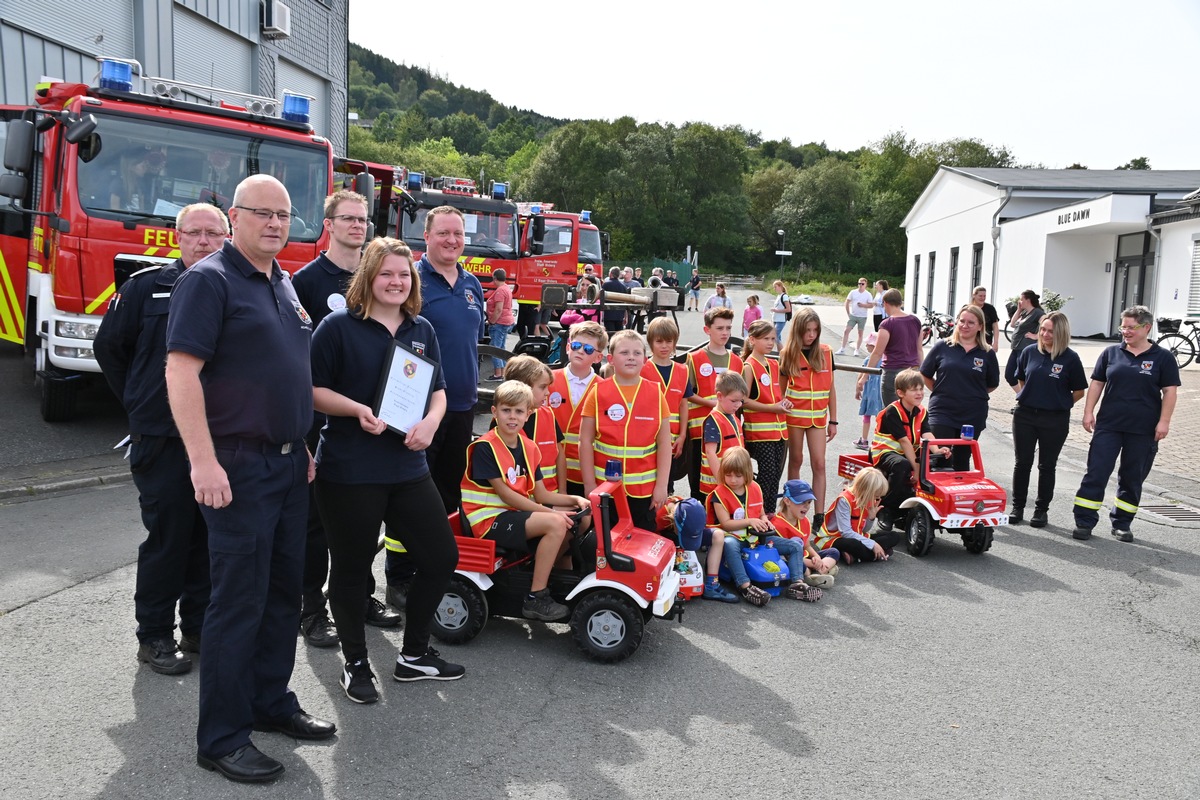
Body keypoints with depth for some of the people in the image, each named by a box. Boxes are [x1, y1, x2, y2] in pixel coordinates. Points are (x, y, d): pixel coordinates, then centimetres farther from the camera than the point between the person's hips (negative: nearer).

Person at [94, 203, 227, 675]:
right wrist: (140, 405, 10)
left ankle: (198, 627, 25)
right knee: (167, 537, 2)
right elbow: (109, 347, 9)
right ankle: (154, 636, 17)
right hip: (162, 440, -2)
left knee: (209, 537, 10)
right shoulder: (146, 287, 0)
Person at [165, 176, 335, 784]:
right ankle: (221, 739, 10)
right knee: (239, 601, -2)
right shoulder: (209, 279, -10)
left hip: (289, 463, 8)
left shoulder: (284, 285, 15)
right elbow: (181, 371, -18)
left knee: (284, 593, 15)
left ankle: (271, 702, 30)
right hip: (238, 465, -8)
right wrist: (203, 461, -24)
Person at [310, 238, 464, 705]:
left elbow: (437, 391, 13)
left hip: (408, 467, 6)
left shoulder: (422, 330, 11)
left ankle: (414, 655, 27)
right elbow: (313, 389, -8)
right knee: (352, 567, 6)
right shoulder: (339, 326, -6)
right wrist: (358, 409, -23)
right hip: (349, 470, -5)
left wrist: (430, 422, -7)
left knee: (441, 557, 8)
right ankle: (356, 664, 26)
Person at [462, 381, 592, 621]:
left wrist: (574, 499, -9)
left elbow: (541, 495, 8)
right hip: (490, 520, -8)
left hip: (517, 513, 8)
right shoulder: (484, 447, -15)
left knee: (581, 518, 3)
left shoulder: (528, 448, 8)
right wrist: (551, 512, -21)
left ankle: (545, 572, 11)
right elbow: (505, 494, -19)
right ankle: (535, 599, -18)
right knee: (555, 523, -27)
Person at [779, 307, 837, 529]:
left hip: (818, 416, 1)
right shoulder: (788, 354, -3)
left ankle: (819, 516, -2)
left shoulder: (825, 353, 2)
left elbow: (831, 388, 6)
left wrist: (833, 420, 6)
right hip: (794, 415, -1)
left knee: (819, 464, -4)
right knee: (796, 461, 11)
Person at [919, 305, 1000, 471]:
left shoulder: (987, 354, 2)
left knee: (962, 461, 13)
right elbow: (925, 375, 8)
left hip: (972, 416, 2)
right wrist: (941, 392, 6)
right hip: (942, 412, -1)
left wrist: (973, 394, 6)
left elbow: (992, 385, 13)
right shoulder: (942, 346, 0)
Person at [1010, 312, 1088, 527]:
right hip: (1025, 415, 3)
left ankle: (1041, 510, 20)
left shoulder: (1070, 358, -7)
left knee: (1047, 466, 8)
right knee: (1022, 463, 8)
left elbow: (1079, 391, 0)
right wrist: (1028, 397, 5)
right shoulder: (1029, 352, 2)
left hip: (1055, 420, -2)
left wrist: (1060, 404, -2)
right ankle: (1017, 507, 18)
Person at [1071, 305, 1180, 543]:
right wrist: (1088, 412, 1)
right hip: (1108, 425, 1)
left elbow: (1170, 391, -1)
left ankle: (1122, 523, 21)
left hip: (1143, 431, -1)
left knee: (1132, 478, 9)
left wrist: (1164, 421, -9)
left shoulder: (1162, 358, 0)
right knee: (1096, 473, -3)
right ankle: (1084, 521, 0)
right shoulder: (1111, 353, 5)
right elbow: (1096, 383, 8)